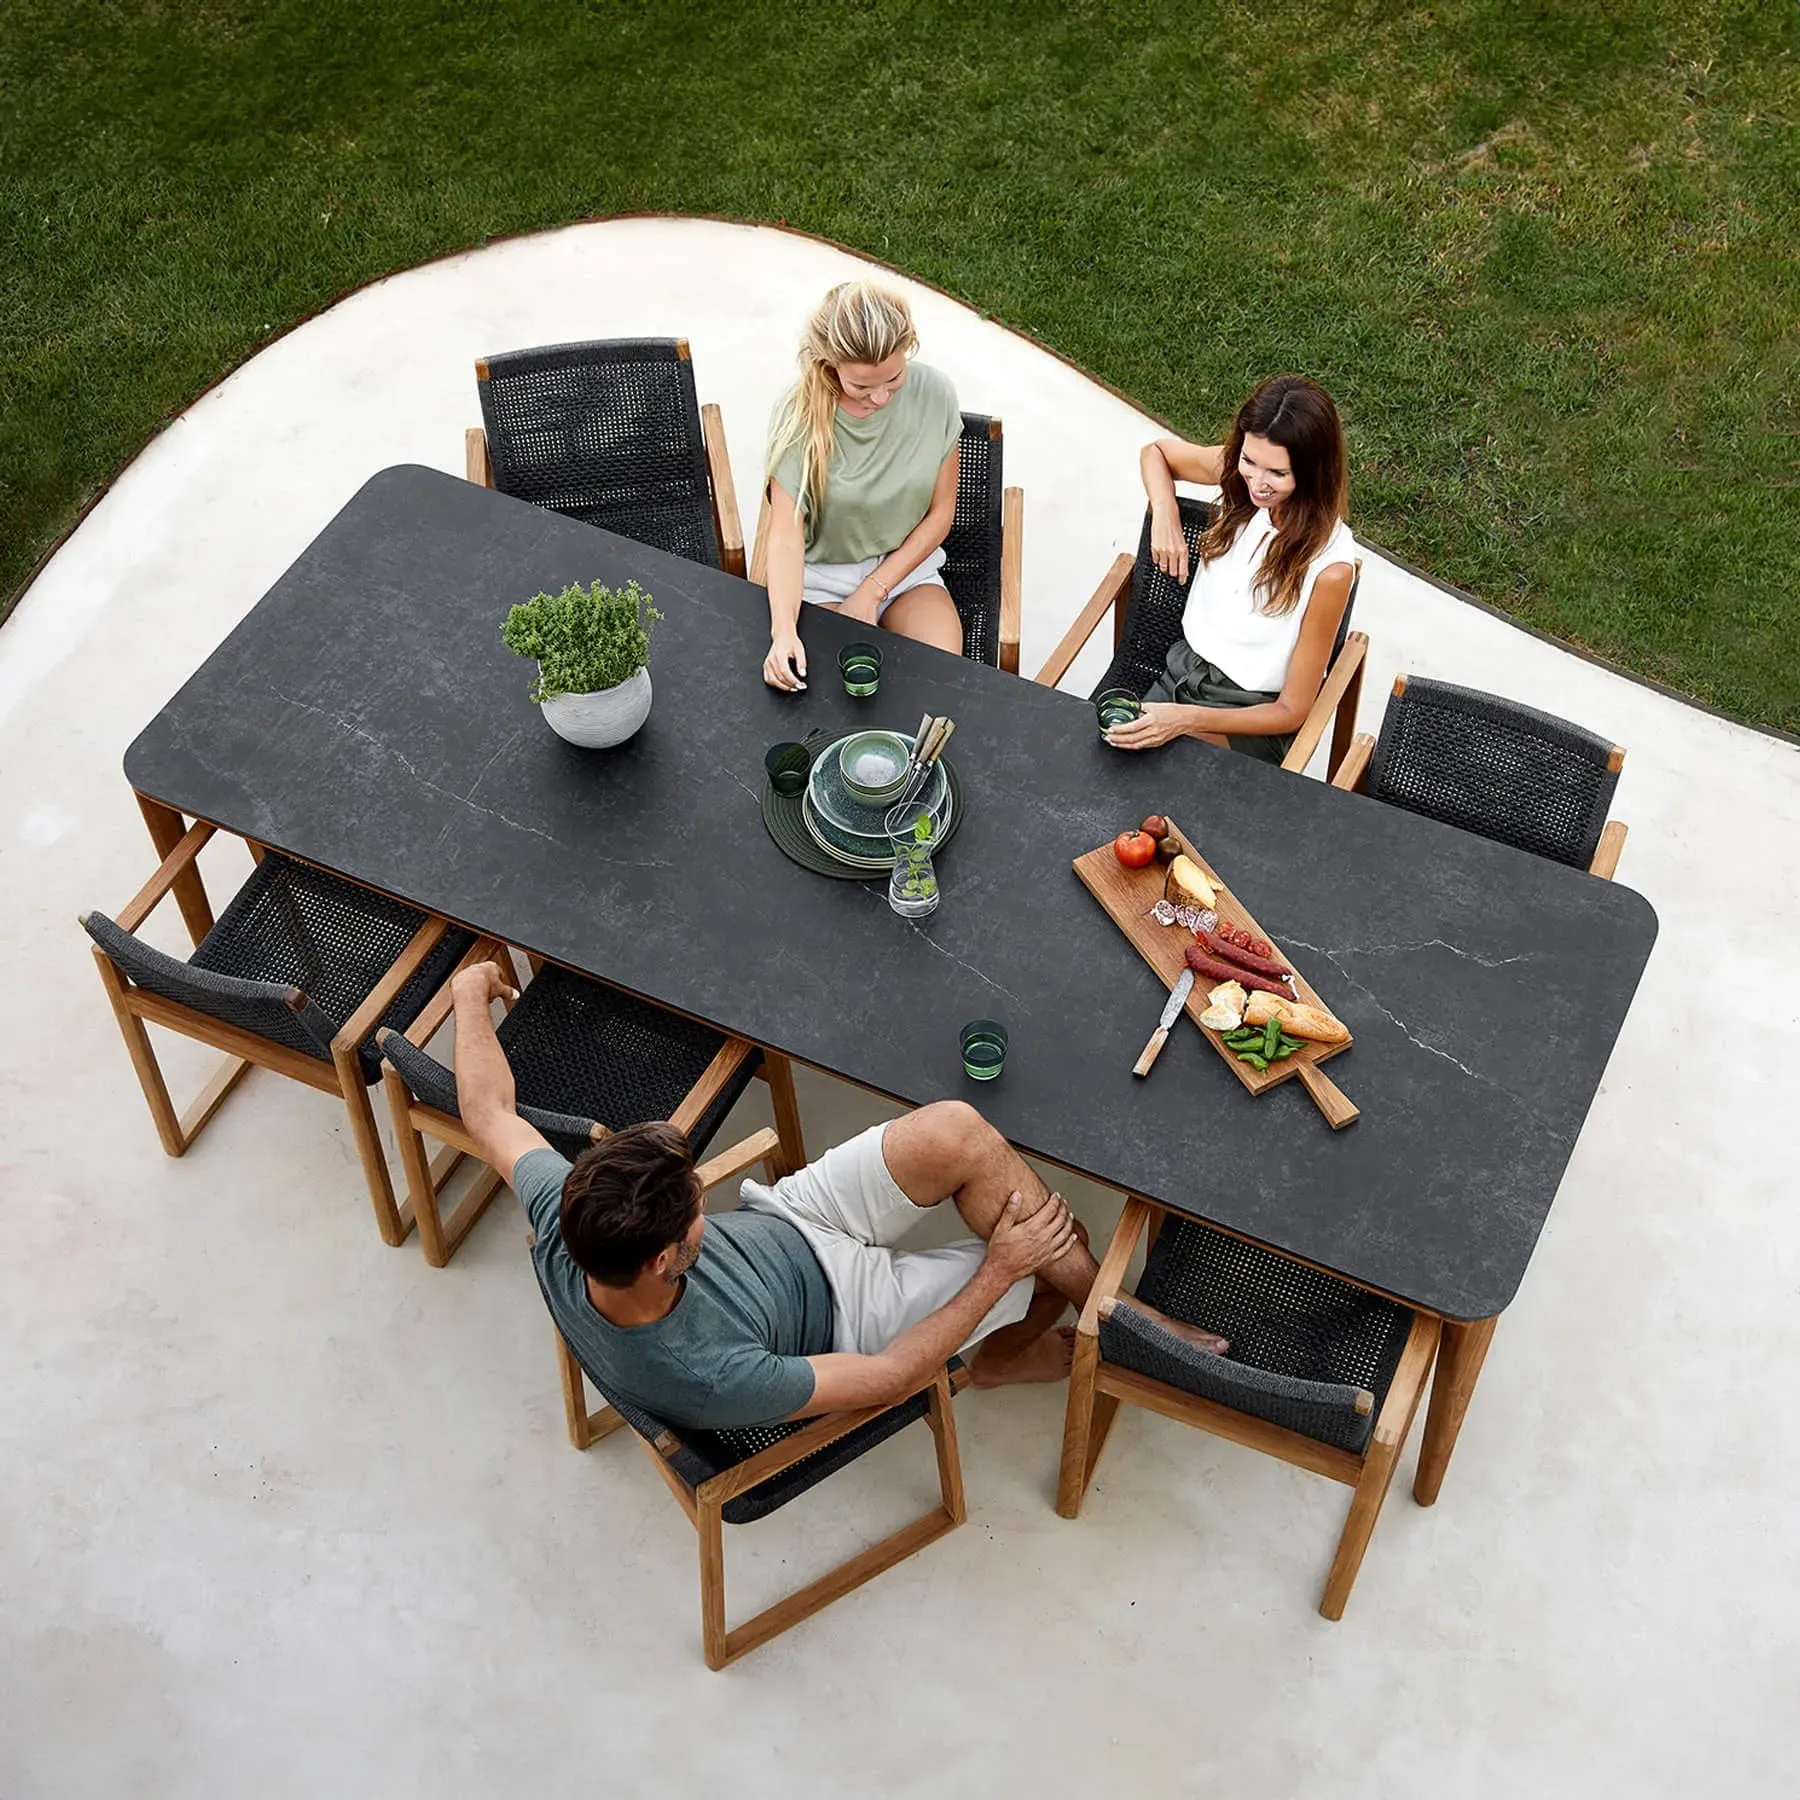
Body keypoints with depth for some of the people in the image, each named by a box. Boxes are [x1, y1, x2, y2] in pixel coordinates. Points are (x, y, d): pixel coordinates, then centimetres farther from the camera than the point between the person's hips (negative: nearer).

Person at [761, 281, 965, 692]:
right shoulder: (799, 414, -18)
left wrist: (872, 592, -10)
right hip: (821, 579, -2)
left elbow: (940, 513, -2)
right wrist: (784, 629, -40)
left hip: (906, 567, 2)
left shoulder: (934, 394, -12)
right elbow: (786, 536, -23)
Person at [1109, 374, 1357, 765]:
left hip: (1250, 717, -5)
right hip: (1183, 670, 5)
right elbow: (1156, 452, 14)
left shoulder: (1329, 566, -25)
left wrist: (1188, 719, -31)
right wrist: (1165, 515, -8)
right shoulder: (1237, 475, -11)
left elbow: (1292, 712, -17)